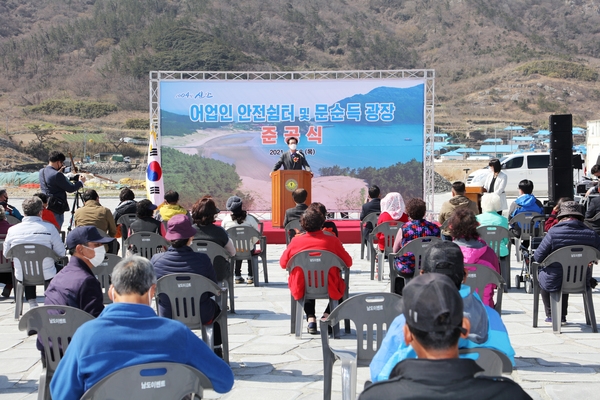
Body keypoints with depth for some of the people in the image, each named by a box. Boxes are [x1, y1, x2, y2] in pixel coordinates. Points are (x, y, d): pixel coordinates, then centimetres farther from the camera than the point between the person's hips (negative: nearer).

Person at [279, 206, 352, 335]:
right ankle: (327, 315, 18)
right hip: (329, 288, -1)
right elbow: (348, 262, -3)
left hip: (303, 289, 2)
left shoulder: (296, 241, -10)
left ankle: (310, 318, 22)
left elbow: (283, 263, 2)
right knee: (342, 284, 32)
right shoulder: (332, 241, -12)